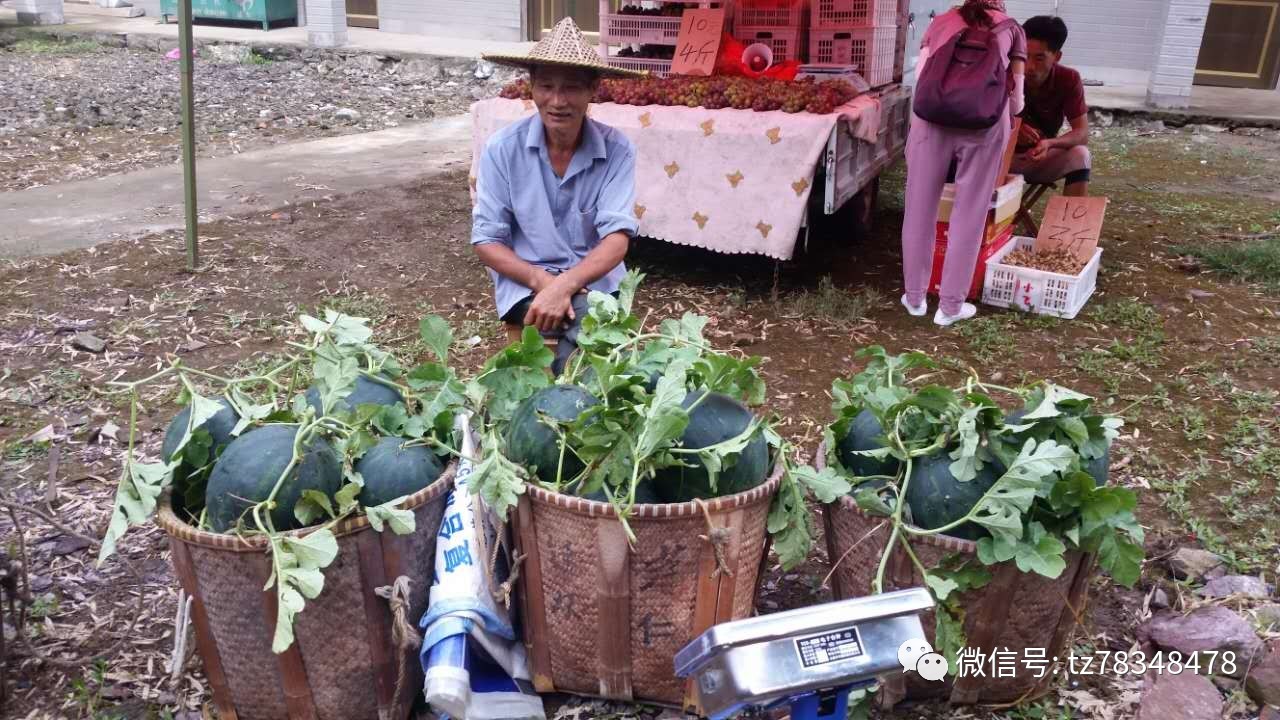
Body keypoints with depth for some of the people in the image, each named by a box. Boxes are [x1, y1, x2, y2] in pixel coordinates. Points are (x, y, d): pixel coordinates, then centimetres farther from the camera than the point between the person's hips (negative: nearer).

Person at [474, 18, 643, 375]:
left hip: (595, 283, 1)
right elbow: (486, 241, -6)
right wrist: (542, 280, -23)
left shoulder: (616, 149, -8)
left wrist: (565, 284, -33)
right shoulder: (502, 148, -8)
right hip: (526, 283, -1)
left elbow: (617, 238, -17)